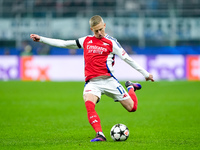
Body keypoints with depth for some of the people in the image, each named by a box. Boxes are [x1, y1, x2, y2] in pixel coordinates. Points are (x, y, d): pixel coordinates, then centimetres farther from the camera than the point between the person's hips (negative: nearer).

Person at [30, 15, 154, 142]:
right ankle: (100, 135, -35)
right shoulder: (86, 41, 14)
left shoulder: (111, 42, 3)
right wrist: (41, 39, 18)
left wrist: (145, 73, 8)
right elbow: (63, 43, 19)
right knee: (89, 104, -31)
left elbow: (127, 58, 7)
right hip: (92, 83, 2)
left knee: (132, 107, 1)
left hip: (108, 80, -2)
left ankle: (131, 88, 34)